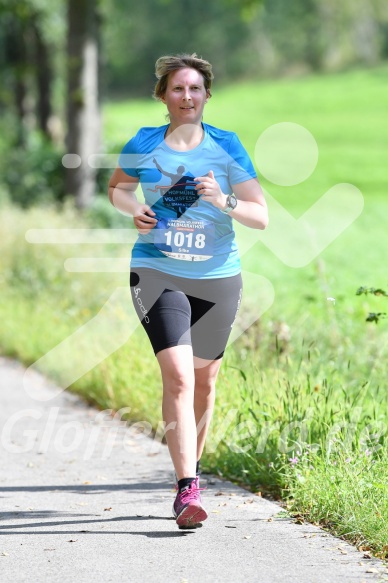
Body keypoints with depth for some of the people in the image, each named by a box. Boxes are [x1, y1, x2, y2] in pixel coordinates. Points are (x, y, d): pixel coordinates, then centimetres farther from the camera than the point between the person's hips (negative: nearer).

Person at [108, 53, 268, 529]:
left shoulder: (226, 147, -1)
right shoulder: (144, 145, 0)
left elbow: (261, 216, -2)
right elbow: (116, 187, 18)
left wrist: (223, 201, -21)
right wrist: (134, 209, -3)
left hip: (218, 277, 2)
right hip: (158, 272, -2)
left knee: (204, 381, 15)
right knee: (178, 376, -18)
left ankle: (192, 468, 38)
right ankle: (187, 491, -21)